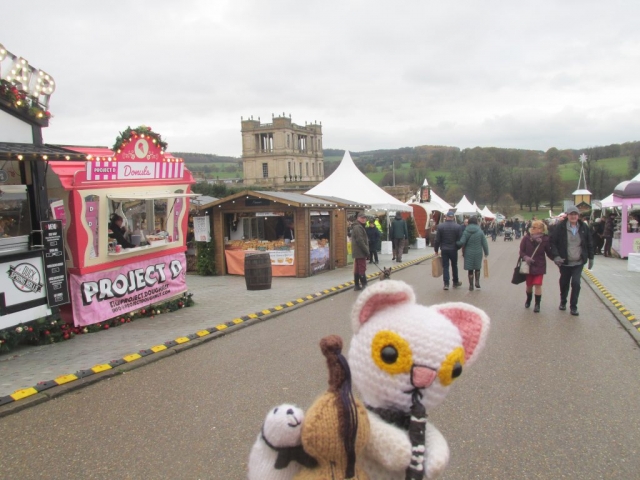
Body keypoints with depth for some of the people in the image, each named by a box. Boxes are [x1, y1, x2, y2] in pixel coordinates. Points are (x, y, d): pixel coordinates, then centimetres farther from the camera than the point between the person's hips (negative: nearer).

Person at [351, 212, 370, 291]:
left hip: (358, 252, 11)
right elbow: (360, 241, -22)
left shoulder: (358, 227, 20)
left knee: (357, 269, 11)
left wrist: (366, 251, 19)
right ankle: (364, 285, -5)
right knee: (362, 269, -7)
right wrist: (367, 251, -18)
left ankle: (357, 285, 14)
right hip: (360, 252, -11)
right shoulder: (358, 227, -15)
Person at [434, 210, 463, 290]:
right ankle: (455, 282, 27)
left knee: (445, 266, 4)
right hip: (453, 249, 0)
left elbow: (437, 240, -5)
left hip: (444, 250, 0)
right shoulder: (457, 227, -7)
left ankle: (446, 284, -2)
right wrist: (457, 247, 13)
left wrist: (436, 250, 4)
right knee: (454, 266, 15)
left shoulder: (440, 226, -6)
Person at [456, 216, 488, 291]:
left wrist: (455, 242, 4)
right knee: (477, 268, 20)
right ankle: (477, 282, 10)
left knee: (470, 269, 7)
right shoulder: (480, 231, -3)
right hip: (478, 253, 1)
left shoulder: (466, 232, -7)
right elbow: (484, 243, -1)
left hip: (469, 253, -1)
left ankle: (471, 285, 9)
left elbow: (462, 242, -15)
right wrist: (486, 252, 9)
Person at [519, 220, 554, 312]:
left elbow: (549, 252, -1)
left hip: (539, 266, -1)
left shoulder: (545, 239, -10)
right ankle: (528, 300, 39)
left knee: (538, 285, -6)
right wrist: (525, 257, -23)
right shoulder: (526, 238, -10)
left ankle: (537, 304, 7)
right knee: (529, 285, 13)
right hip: (528, 265, 1)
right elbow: (521, 251, -5)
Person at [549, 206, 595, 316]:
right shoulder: (560, 227, -8)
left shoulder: (583, 227, 0)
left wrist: (590, 258, 11)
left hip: (578, 262, 1)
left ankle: (573, 307, 3)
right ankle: (563, 302, 36)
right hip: (565, 262, -1)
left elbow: (589, 243, 9)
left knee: (576, 283, -10)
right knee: (564, 283, 13)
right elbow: (553, 242, -7)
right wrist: (556, 256, -18)